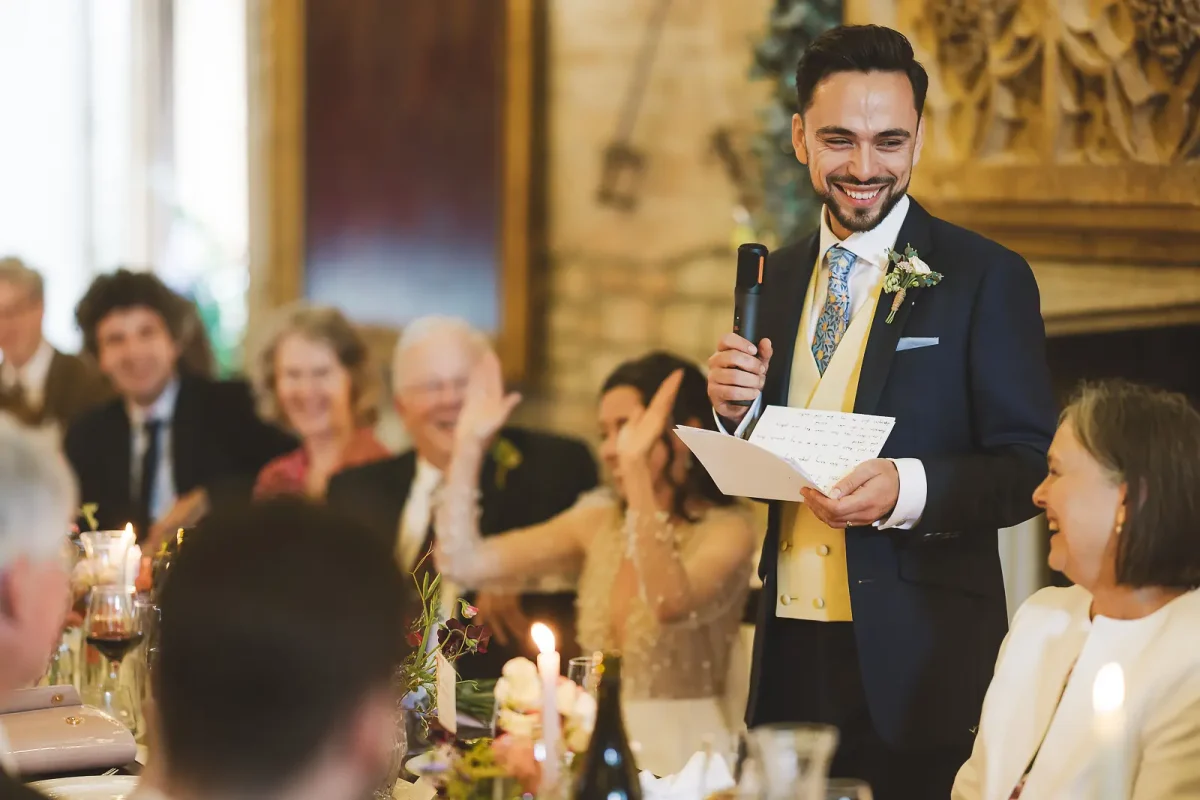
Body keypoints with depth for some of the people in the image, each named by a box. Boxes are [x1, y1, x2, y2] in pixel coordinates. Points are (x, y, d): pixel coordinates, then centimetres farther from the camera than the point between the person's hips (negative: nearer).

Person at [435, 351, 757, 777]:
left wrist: (637, 467, -33)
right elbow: (463, 562, 2)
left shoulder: (727, 527, -7)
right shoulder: (599, 520, 9)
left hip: (680, 750, -5)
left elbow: (671, 604, -29)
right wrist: (469, 444, -3)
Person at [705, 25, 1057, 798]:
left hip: (916, 663, -5)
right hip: (790, 650, 5)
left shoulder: (987, 278, -7)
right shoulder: (778, 278, 11)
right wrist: (736, 409, -6)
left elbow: (1030, 468, -9)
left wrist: (910, 489, -26)